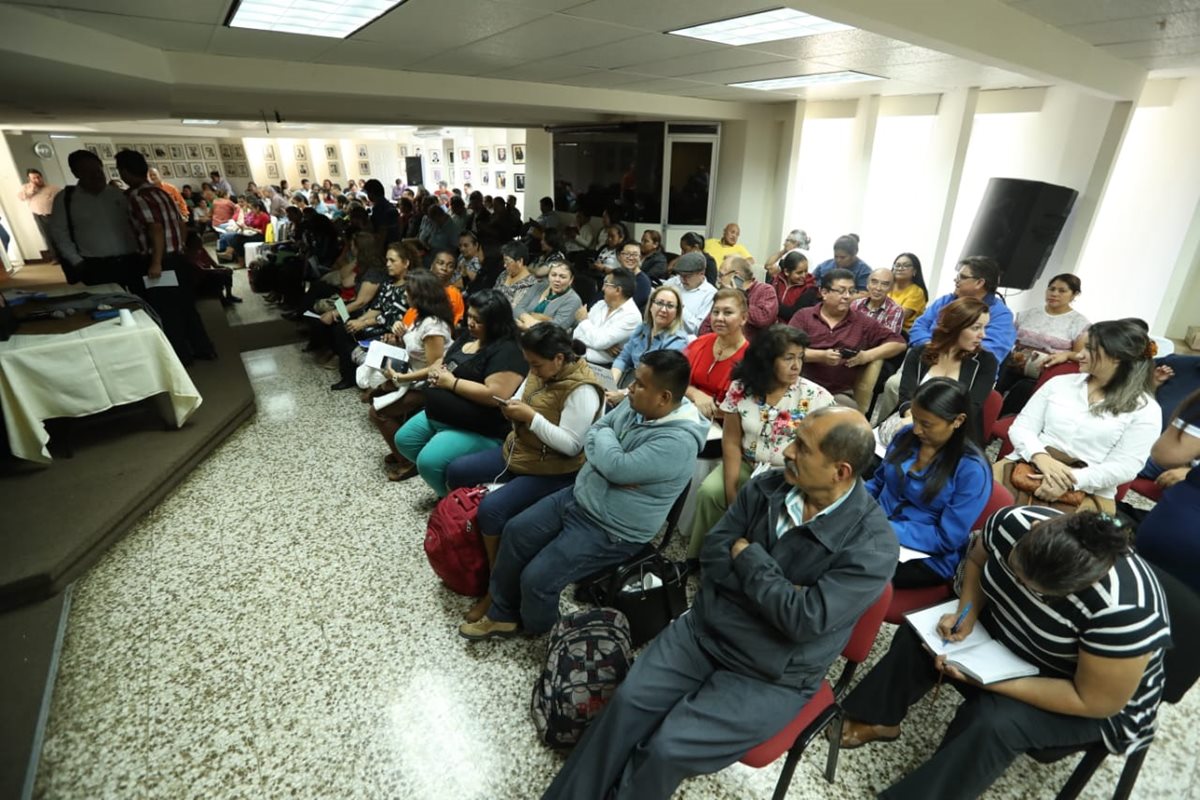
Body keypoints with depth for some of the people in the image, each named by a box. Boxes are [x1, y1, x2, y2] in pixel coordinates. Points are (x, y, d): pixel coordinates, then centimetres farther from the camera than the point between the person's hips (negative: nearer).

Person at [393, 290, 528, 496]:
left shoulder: (506, 352, -20)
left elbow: (495, 395, -31)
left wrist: (451, 382, -22)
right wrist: (436, 371, -4)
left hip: (479, 431, -11)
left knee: (429, 462, -24)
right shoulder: (468, 337, 9)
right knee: (403, 440, 15)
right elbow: (444, 363, 22)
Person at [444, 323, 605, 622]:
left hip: (553, 472, -9)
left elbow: (571, 445, -27)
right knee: (455, 472, 10)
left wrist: (532, 417, -28)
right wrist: (512, 410, -10)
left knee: (491, 509, -26)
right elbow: (521, 401, 14)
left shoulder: (582, 390, -25)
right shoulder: (540, 371, 1)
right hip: (517, 452, 10)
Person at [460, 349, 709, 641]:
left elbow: (617, 467, -32)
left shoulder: (679, 440, -28)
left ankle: (537, 630, 23)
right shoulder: (637, 405, -2)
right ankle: (502, 615, 23)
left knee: (536, 578, -12)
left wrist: (604, 436, -12)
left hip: (611, 531, -8)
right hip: (579, 495, 9)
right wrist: (606, 453, -19)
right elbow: (592, 434, 2)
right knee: (515, 532, 4)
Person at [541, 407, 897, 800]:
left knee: (668, 748, -16)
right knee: (628, 702, -12)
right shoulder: (766, 487, -4)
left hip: (770, 677, -3)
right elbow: (711, 555, -4)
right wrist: (775, 589, -17)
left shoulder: (873, 543, -18)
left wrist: (746, 555, -16)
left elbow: (804, 620, -25)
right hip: (703, 629, 4)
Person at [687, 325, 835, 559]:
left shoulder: (816, 398, -8)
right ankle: (699, 558, 1)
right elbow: (731, 442, -4)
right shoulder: (740, 388, -5)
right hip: (746, 466, 2)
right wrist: (731, 488, -13)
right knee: (709, 492, -21)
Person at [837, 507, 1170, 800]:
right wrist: (967, 613, -18)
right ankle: (881, 720, 10)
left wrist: (987, 679, -30)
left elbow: (1098, 703, -27)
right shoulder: (1013, 522, -24)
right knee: (919, 632, -8)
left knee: (992, 722, -28)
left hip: (1089, 697, -5)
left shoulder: (1123, 611, -38)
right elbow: (977, 561, -2)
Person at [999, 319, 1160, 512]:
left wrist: (1072, 480, -18)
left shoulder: (1145, 409, 5)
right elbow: (1020, 427, 6)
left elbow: (1125, 467, -3)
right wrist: (1042, 458, -14)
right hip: (1027, 466, 2)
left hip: (1086, 491, -2)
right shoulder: (1060, 383, 12)